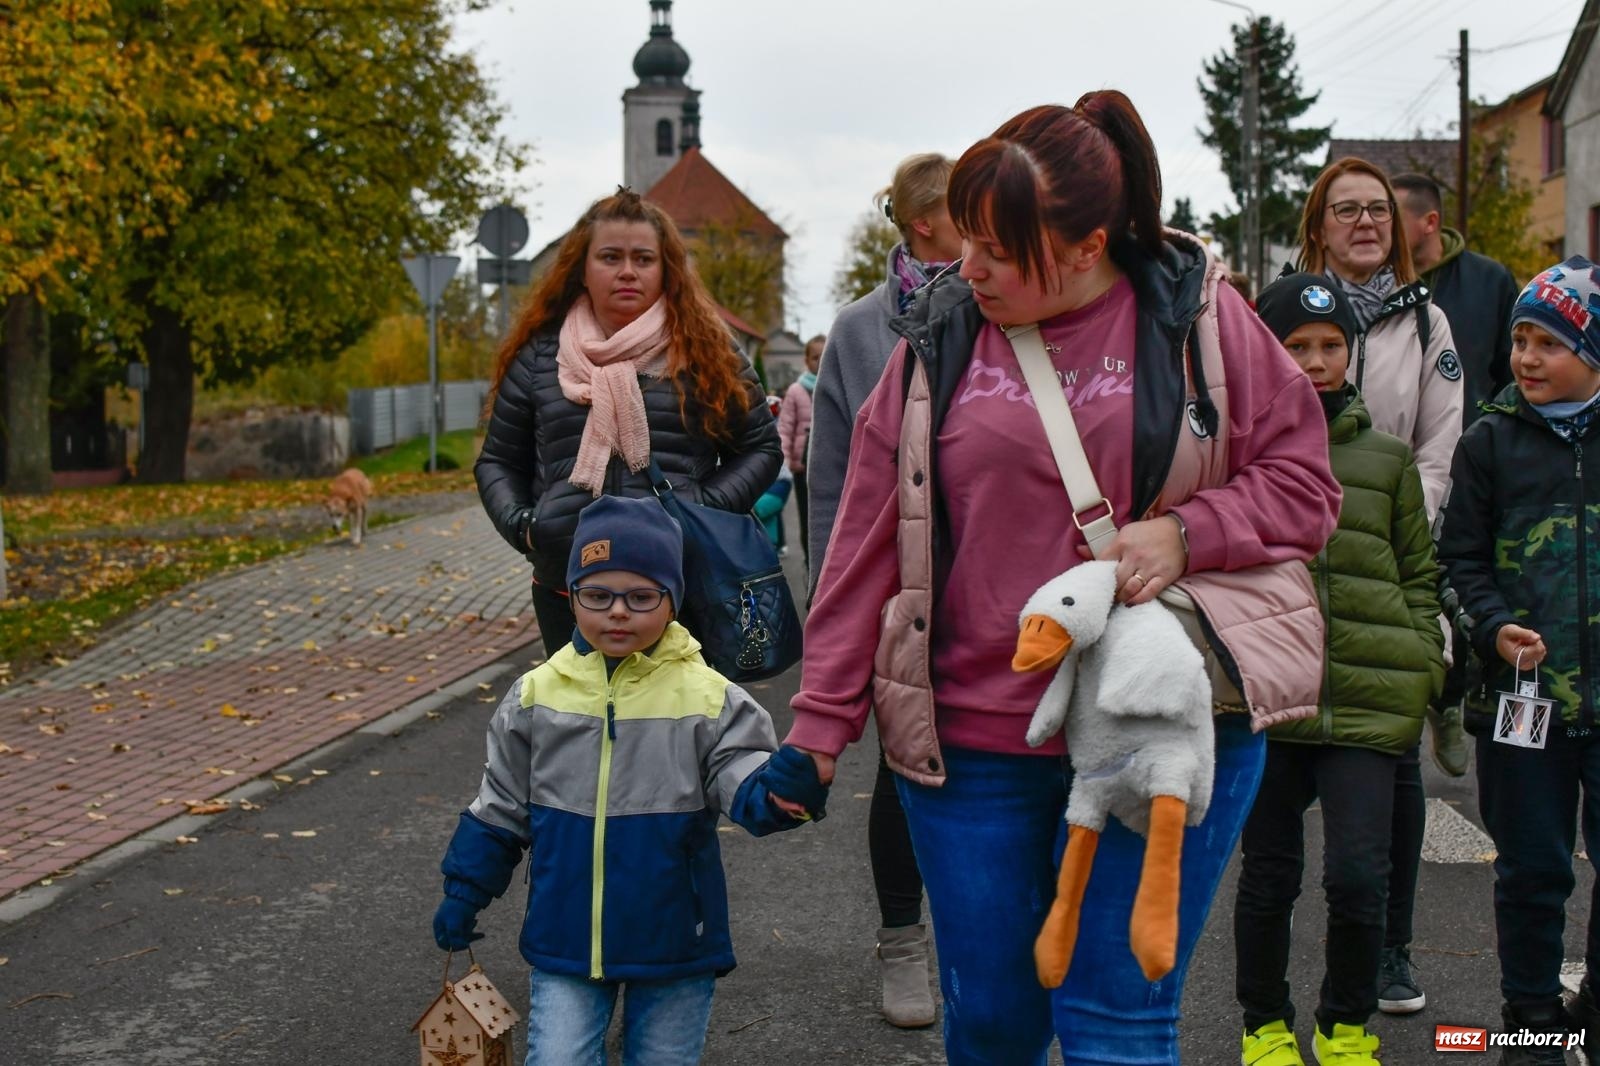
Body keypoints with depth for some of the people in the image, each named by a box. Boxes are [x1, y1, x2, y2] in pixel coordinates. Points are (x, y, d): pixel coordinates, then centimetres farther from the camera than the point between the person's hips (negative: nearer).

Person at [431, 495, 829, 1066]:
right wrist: (464, 892, 11)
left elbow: (745, 785, -15)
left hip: (673, 943, -1)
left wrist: (779, 790, -37)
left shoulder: (709, 699, -9)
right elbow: (500, 808, 9)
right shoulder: (535, 696, -2)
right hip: (565, 939, 1)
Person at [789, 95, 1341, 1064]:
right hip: (971, 738, 2)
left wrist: (1185, 533, -16)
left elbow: (1304, 482, 3)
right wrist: (820, 722, 3)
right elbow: (870, 543, 4)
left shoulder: (1198, 317, -2)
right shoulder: (938, 339, 3)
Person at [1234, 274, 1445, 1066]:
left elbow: (1418, 577, 14)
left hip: (1366, 700, 1)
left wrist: (1422, 675, 6)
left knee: (1358, 878, -4)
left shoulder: (1387, 458, 9)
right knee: (1268, 875, 10)